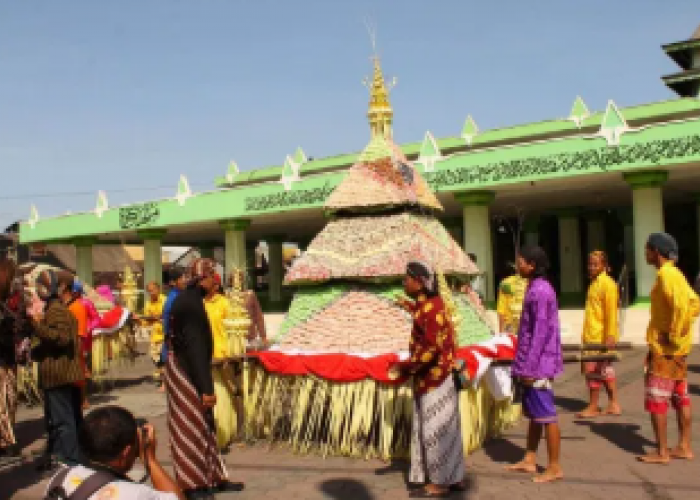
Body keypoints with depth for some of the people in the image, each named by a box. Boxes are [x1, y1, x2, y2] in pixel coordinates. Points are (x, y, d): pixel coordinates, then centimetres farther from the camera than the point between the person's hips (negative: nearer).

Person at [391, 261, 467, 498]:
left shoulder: (428, 309, -22)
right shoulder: (432, 303, 7)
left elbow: (431, 348, -26)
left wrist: (404, 367, -21)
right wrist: (413, 309, 29)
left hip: (433, 378, -10)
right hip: (439, 376, 10)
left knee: (434, 428, 1)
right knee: (445, 427, 15)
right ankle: (454, 477, 25)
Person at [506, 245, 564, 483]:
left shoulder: (540, 291, -18)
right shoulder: (535, 288, 12)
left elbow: (541, 333, -21)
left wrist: (529, 367, -20)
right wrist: (523, 365, 18)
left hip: (538, 364, -10)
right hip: (532, 363, 10)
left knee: (546, 415, -2)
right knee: (533, 413, 16)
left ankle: (555, 467, 8)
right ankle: (530, 460, 26)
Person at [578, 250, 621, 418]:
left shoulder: (608, 284, -13)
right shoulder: (594, 283, 14)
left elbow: (611, 313, -18)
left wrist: (610, 336, -22)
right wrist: (586, 334, 20)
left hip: (601, 337, -9)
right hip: (591, 336, 9)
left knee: (592, 370, -3)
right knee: (604, 371, 12)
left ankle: (593, 407, 6)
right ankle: (613, 404, 19)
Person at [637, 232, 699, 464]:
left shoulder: (666, 274, -17)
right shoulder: (673, 273, 12)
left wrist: (673, 335, -20)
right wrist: (681, 327, 12)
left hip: (665, 347, -10)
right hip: (678, 348, 10)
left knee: (655, 399, -4)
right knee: (680, 396, 13)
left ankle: (661, 452, 0)